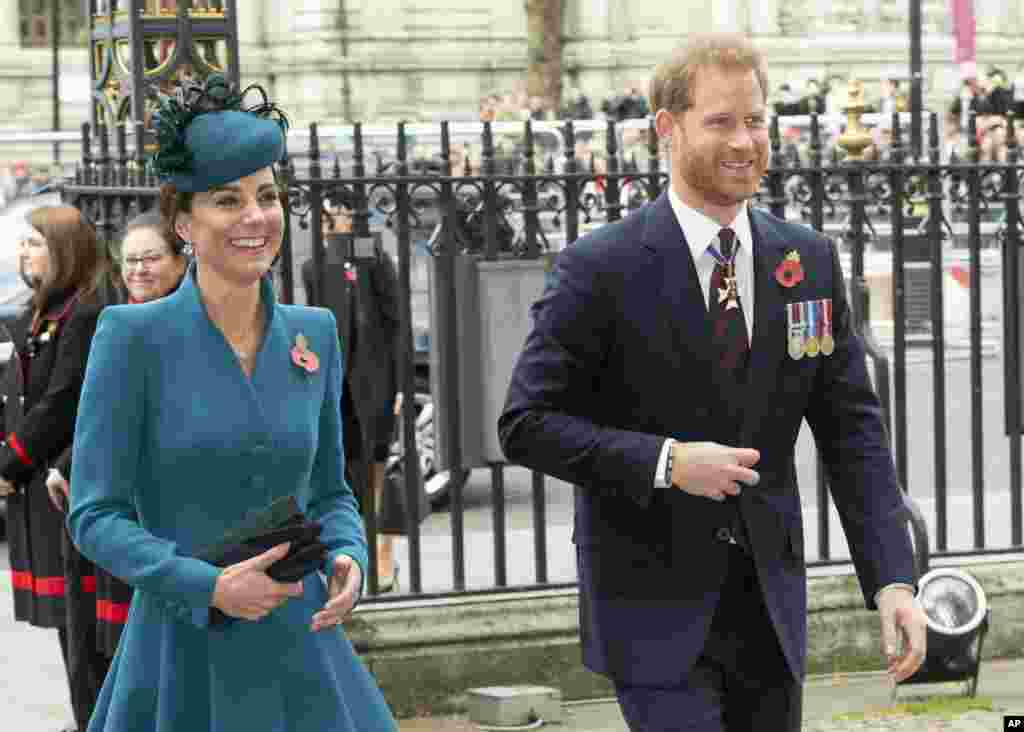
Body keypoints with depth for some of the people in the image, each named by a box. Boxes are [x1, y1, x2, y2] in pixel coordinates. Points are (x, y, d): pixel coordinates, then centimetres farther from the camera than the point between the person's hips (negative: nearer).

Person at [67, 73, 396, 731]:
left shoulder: (313, 333, 7)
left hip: (301, 656, 4)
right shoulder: (134, 336, -6)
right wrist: (207, 585, -18)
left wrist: (349, 558, -4)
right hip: (185, 658, -4)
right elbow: (95, 514, -7)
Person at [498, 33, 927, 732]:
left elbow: (852, 429, 4)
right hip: (655, 609, -4)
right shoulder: (601, 269, -9)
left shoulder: (811, 261, 4)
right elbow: (526, 425, -8)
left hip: (770, 605, 5)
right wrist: (664, 462, -20)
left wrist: (893, 578, -7)